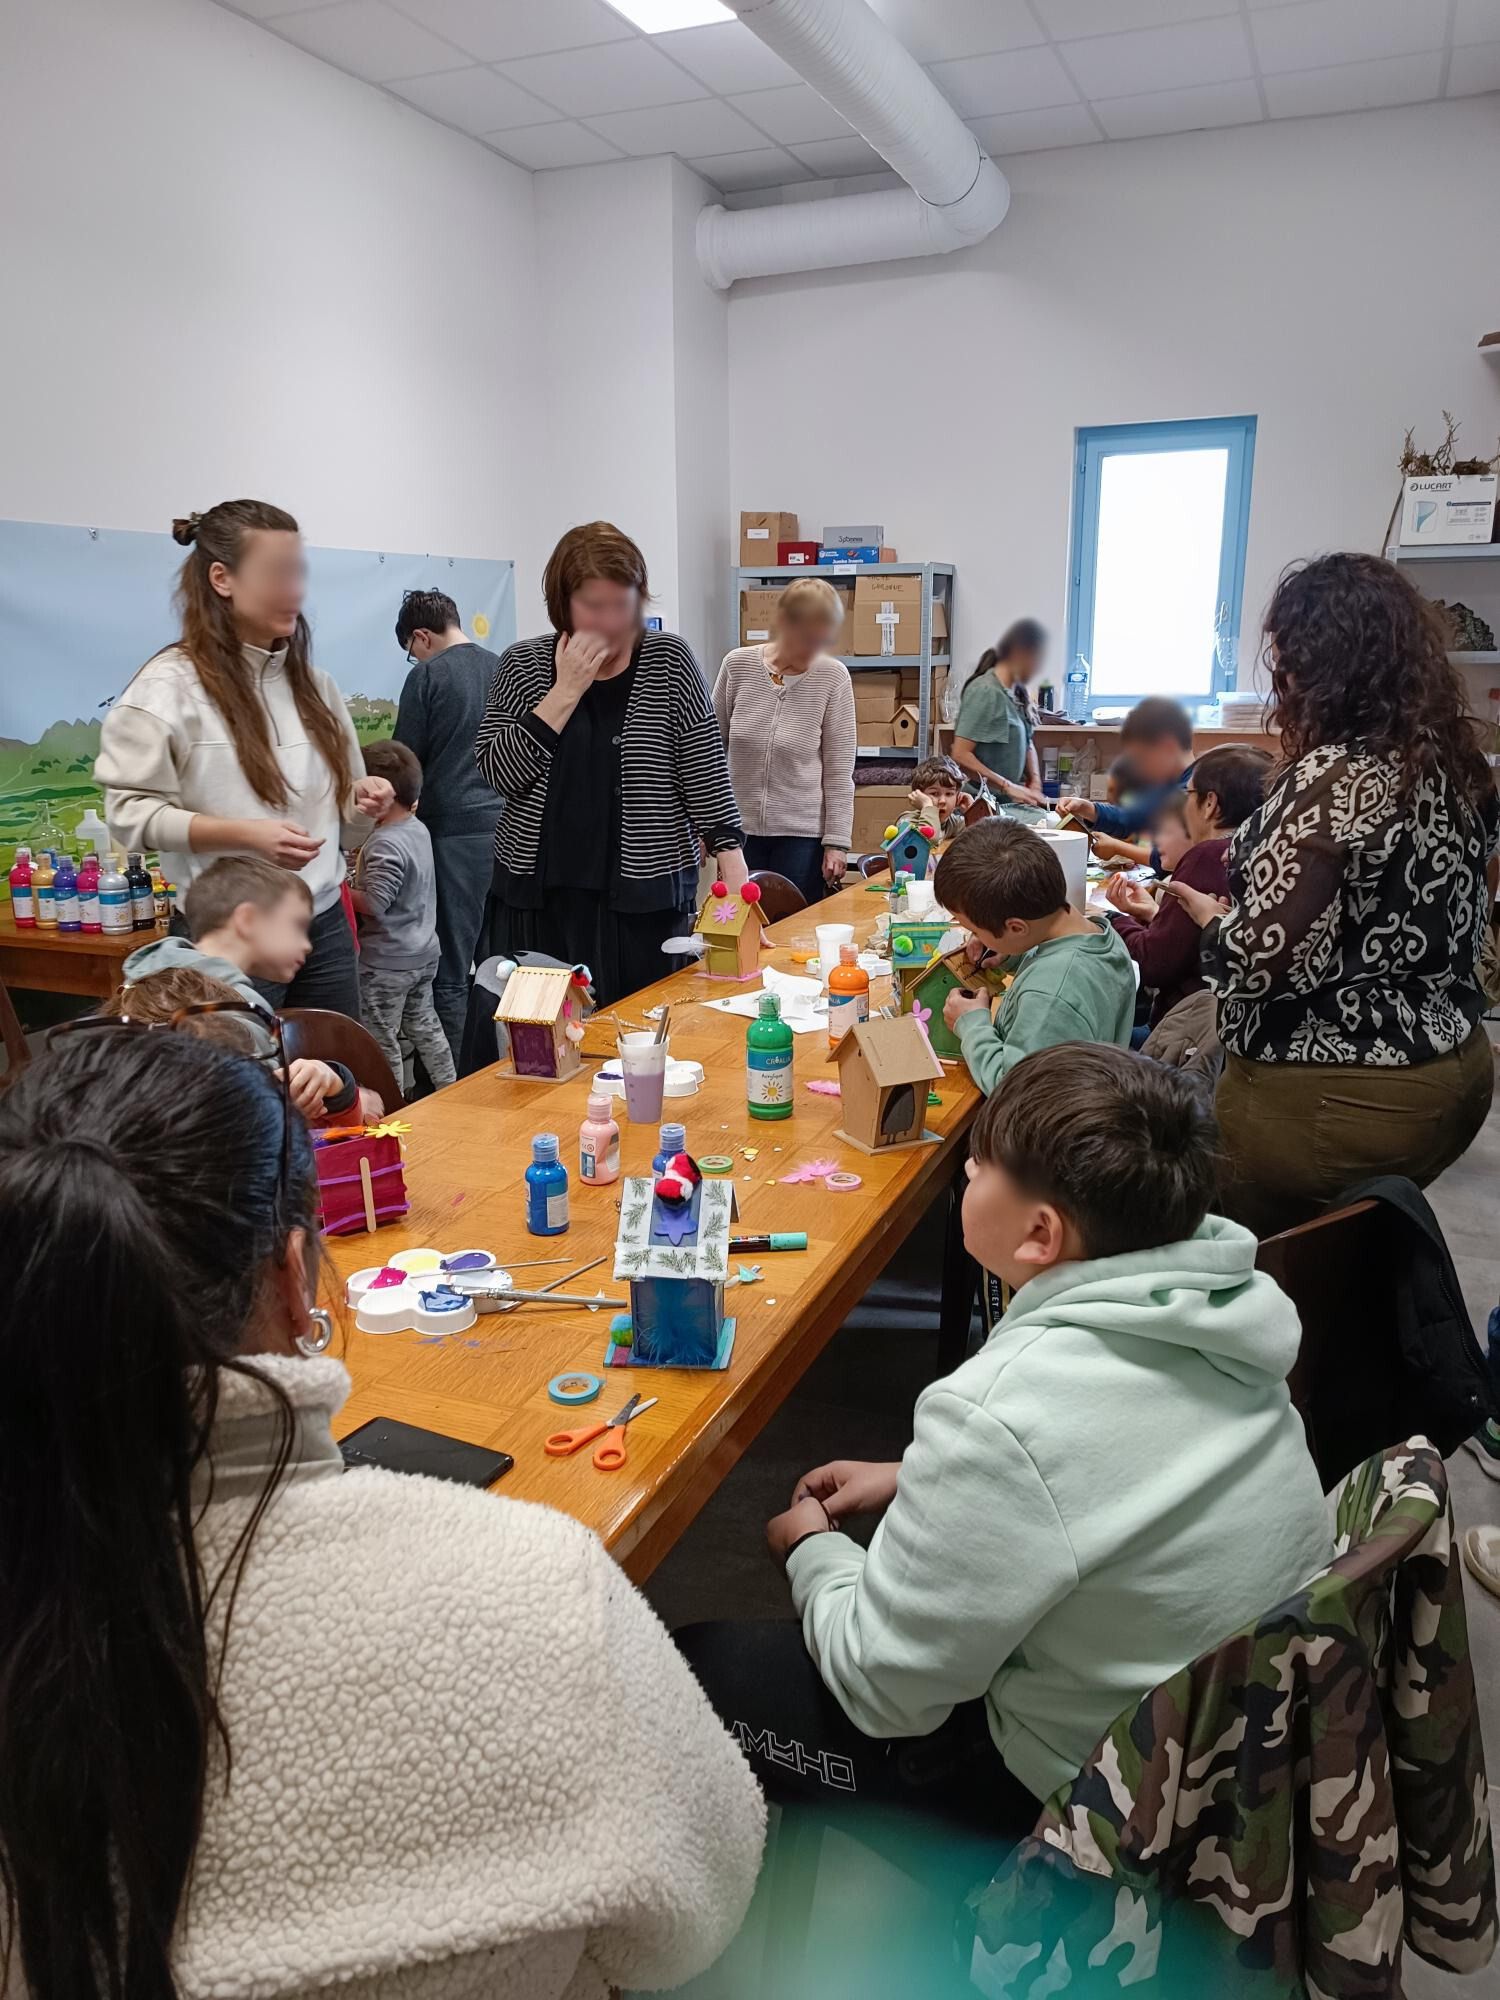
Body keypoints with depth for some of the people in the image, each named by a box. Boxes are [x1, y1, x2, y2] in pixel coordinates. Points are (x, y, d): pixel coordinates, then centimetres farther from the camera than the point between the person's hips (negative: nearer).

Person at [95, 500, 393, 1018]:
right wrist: (246, 833, -23)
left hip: (324, 923, 6)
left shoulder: (311, 681, 10)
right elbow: (130, 811, -11)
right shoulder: (170, 685, -8)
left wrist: (361, 800, -5)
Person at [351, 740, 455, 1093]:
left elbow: (373, 903, -28)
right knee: (424, 1025, 21)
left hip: (387, 961, -9)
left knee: (381, 1038, 5)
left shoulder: (386, 844, -24)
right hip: (424, 954, 9)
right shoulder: (418, 829, 3)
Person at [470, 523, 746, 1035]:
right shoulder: (522, 665, 6)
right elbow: (499, 772, -4)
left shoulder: (669, 661, 3)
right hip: (536, 900, 2)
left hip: (645, 902, -1)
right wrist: (566, 691, -10)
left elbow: (705, 767, -1)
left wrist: (733, 869, -11)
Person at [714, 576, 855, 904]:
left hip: (802, 833, -2)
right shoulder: (738, 664, -3)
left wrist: (836, 841, -6)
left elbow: (839, 770, -4)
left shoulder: (833, 677, -7)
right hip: (738, 828, 2)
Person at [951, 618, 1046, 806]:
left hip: (1010, 800, 7)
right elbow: (961, 755, -21)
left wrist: (1035, 784, -1)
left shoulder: (1018, 691, 6)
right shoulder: (985, 691, -16)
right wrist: (1008, 786, -20)